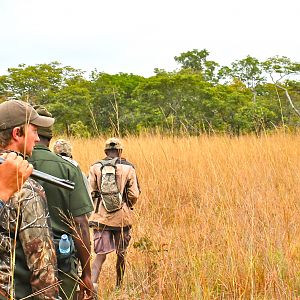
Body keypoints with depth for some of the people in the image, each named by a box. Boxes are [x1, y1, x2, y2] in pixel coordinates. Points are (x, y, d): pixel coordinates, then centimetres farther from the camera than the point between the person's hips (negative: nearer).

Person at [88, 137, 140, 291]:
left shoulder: (95, 168, 1)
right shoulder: (128, 168, -3)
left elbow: (90, 193, -1)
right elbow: (134, 195, -5)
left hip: (100, 217, 1)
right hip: (122, 217, -1)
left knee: (101, 255, 1)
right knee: (121, 254, 16)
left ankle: (93, 283, -21)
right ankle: (119, 287, 29)